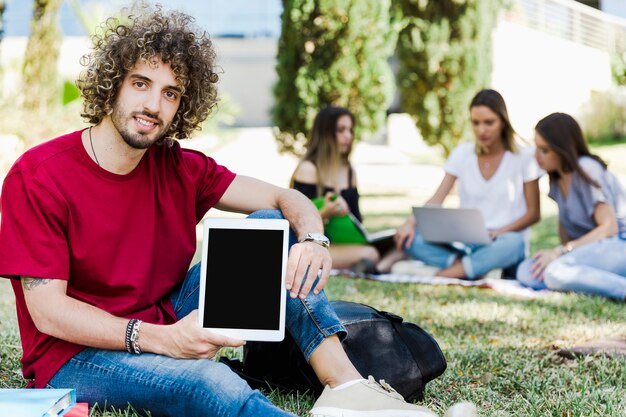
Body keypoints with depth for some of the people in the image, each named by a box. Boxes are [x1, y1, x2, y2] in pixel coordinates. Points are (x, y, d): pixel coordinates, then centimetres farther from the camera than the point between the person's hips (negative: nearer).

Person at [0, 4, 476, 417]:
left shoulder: (180, 169, 1)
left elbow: (288, 200, 2)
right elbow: (47, 311, -19)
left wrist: (313, 241, -23)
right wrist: (160, 340, -31)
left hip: (168, 325, 6)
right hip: (75, 355, -6)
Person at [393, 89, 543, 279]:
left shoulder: (523, 157, -2)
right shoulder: (462, 154, 6)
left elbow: (533, 213, -1)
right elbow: (436, 200, 0)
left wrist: (500, 231, -19)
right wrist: (411, 222, -20)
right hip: (465, 241, 3)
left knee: (511, 243, -40)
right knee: (409, 237, -23)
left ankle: (439, 272, -32)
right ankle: (479, 268, -33)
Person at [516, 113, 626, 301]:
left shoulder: (586, 169, -11)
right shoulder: (557, 177, 12)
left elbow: (609, 227, -14)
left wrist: (560, 251, -18)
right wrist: (562, 252, -6)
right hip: (590, 248, 8)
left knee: (556, 272, -35)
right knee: (526, 272, -18)